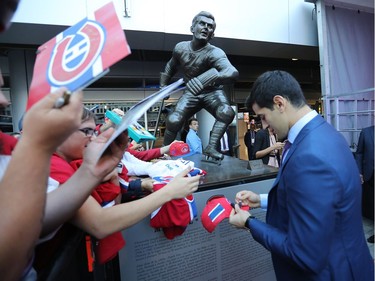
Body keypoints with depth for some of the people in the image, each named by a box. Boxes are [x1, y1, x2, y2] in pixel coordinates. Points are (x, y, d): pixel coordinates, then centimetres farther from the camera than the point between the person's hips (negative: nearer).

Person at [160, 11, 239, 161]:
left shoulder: (214, 53, -26)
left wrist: (207, 78, -63)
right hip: (191, 93, 3)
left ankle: (211, 147, -20)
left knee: (227, 112, -33)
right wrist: (163, 85, 18)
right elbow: (171, 66, 13)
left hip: (212, 92, -2)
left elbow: (233, 73, -47)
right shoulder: (180, 48, -10)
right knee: (173, 120, -18)